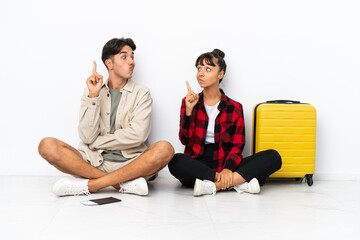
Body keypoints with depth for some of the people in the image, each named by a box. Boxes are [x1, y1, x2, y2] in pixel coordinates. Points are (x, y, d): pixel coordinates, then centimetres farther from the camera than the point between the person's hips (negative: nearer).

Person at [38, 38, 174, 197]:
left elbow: (137, 135, -8)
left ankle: (89, 185, -27)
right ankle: (124, 184, -26)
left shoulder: (141, 92, 8)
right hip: (95, 162, 1)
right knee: (47, 146, -21)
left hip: (130, 162, -1)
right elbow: (87, 137, -3)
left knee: (165, 149, -30)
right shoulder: (92, 91, 11)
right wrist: (93, 96, -9)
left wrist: (97, 142, -3)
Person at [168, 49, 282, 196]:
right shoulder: (189, 103, 9)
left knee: (273, 157, -20)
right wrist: (188, 110, -13)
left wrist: (228, 168, -17)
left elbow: (237, 146, 3)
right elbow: (185, 140, 0)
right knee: (175, 162, -37)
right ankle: (240, 182, -29)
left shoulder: (234, 108, 7)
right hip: (197, 165, -1)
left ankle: (213, 186, -30)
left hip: (224, 164, 1)